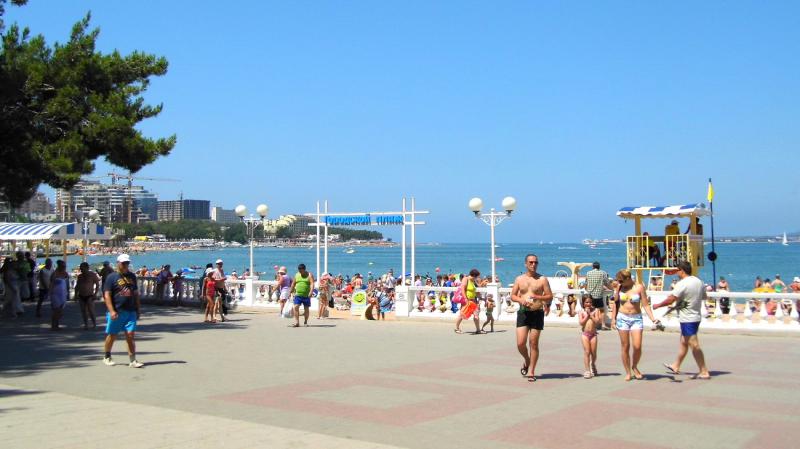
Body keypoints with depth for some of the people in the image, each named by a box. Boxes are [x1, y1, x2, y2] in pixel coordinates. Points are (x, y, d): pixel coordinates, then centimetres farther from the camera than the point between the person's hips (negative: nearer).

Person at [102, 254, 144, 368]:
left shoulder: (132, 276, 13)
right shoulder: (112, 277, -3)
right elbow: (107, 295, -8)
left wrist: (138, 309, 16)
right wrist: (111, 311, -16)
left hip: (130, 311, 4)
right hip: (116, 312, -3)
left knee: (130, 335, -3)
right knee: (112, 335, 8)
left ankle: (132, 360, -3)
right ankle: (107, 357, 26)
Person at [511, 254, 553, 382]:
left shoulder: (542, 279, 2)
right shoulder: (519, 279, 7)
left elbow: (550, 297, 0)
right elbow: (512, 296, 10)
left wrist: (537, 297, -16)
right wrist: (521, 300, -11)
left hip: (537, 313, -1)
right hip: (523, 313, 1)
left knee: (534, 344, 1)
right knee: (520, 343, -6)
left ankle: (531, 372, 10)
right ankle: (526, 361, 25)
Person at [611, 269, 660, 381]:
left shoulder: (639, 287, -6)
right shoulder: (620, 287, 1)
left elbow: (645, 305, -5)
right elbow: (616, 303, 11)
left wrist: (652, 318, -15)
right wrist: (613, 318, 8)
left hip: (636, 318, -2)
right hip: (622, 318, 2)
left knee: (637, 346, -10)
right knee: (625, 347, 3)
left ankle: (634, 367, 17)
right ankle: (628, 372, 14)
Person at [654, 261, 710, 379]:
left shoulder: (682, 284, -19)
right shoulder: (699, 282, 7)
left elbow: (671, 299, -21)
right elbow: (704, 297, 20)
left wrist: (657, 305, -7)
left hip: (687, 319, -9)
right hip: (696, 317, 9)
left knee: (694, 345, -4)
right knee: (683, 342, 20)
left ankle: (704, 372, -2)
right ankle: (675, 367, 32)